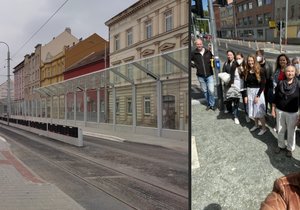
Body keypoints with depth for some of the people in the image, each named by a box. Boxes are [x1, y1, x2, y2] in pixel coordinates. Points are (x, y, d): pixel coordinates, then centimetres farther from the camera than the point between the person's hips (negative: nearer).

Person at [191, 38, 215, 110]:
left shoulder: (208, 52, 1)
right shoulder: (194, 53, -2)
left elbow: (213, 59, 16)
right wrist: (193, 65, -3)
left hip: (209, 74, -1)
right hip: (200, 76, 1)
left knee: (211, 90, -8)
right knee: (205, 91, 11)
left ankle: (212, 104, 11)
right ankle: (209, 104, 27)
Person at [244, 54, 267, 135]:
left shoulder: (260, 71, -11)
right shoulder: (247, 72, 2)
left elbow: (263, 85, -11)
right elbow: (245, 84, 6)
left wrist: (258, 96, -15)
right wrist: (245, 95, 1)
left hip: (258, 92, -5)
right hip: (249, 92, 5)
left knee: (259, 111, -3)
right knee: (253, 110, 12)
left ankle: (264, 128, 9)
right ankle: (256, 125, 29)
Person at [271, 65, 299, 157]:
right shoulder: (280, 83, -3)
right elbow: (275, 97, 4)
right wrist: (273, 109, 4)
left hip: (292, 113, -2)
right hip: (280, 111, 2)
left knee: (291, 131, 11)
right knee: (280, 130, 16)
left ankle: (290, 148, 30)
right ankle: (281, 145, 36)